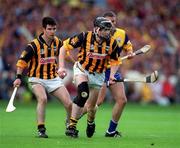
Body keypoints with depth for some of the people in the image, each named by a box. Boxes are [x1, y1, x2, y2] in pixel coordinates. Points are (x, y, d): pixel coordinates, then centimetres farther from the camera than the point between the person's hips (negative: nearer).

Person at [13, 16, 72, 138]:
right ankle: (41, 129, -23)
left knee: (69, 103, -6)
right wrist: (18, 77, -18)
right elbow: (22, 60, -11)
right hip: (37, 79, -4)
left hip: (54, 78, 4)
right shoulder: (34, 45, -15)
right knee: (43, 99, -33)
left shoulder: (58, 42, 0)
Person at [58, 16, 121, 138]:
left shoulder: (112, 43, -13)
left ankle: (91, 122, 43)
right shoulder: (85, 37, -22)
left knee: (92, 106, 6)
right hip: (82, 70, -3)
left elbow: (114, 61, 4)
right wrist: (61, 67, -20)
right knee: (83, 93, -31)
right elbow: (64, 47, -14)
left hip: (98, 75, 3)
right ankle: (71, 126, -23)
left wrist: (112, 75, -14)